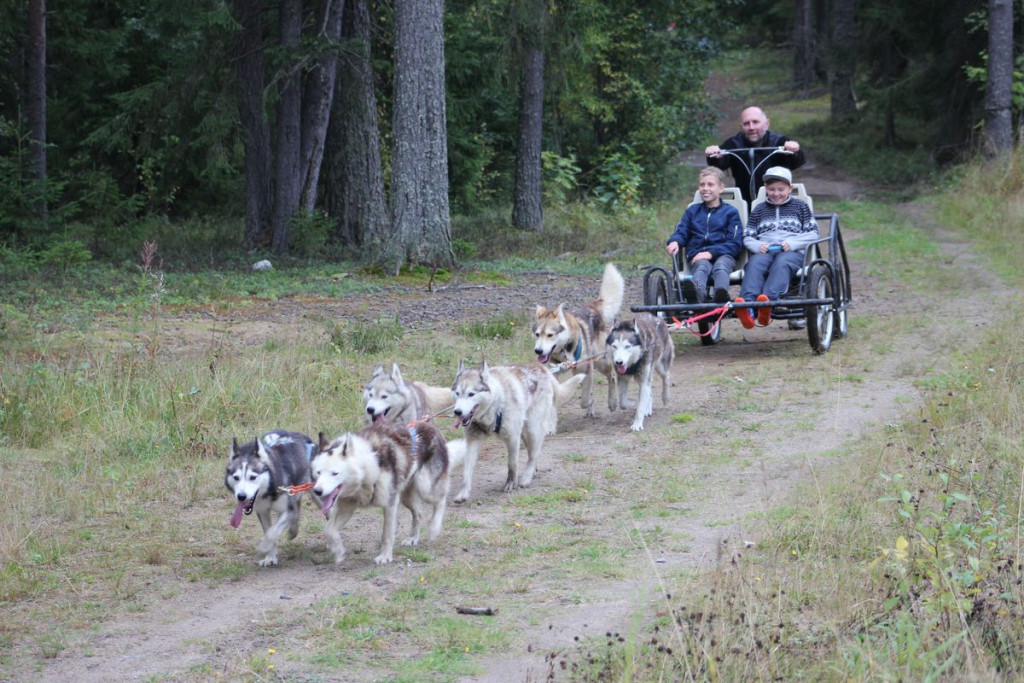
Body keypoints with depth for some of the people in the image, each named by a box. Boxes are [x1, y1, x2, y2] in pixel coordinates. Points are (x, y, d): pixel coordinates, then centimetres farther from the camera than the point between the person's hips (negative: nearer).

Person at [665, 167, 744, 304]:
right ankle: (697, 294, -69)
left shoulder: (730, 212, 13)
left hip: (724, 255, -1)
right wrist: (674, 242, -11)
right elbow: (681, 232, 16)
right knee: (702, 266, -34)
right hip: (698, 257, 1)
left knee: (720, 266, -36)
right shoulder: (692, 211, 25)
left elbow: (736, 244, 4)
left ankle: (721, 295, -69)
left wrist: (711, 252, -12)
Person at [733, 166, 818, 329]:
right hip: (764, 251, 2)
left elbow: (813, 233, 12)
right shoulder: (759, 210, 25)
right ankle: (747, 304, -59)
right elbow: (747, 237, 20)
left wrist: (792, 243, -6)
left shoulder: (800, 206, 19)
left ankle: (768, 301, -64)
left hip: (793, 252, -2)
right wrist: (758, 246, -5)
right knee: (755, 263, -35)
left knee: (781, 263, -38)